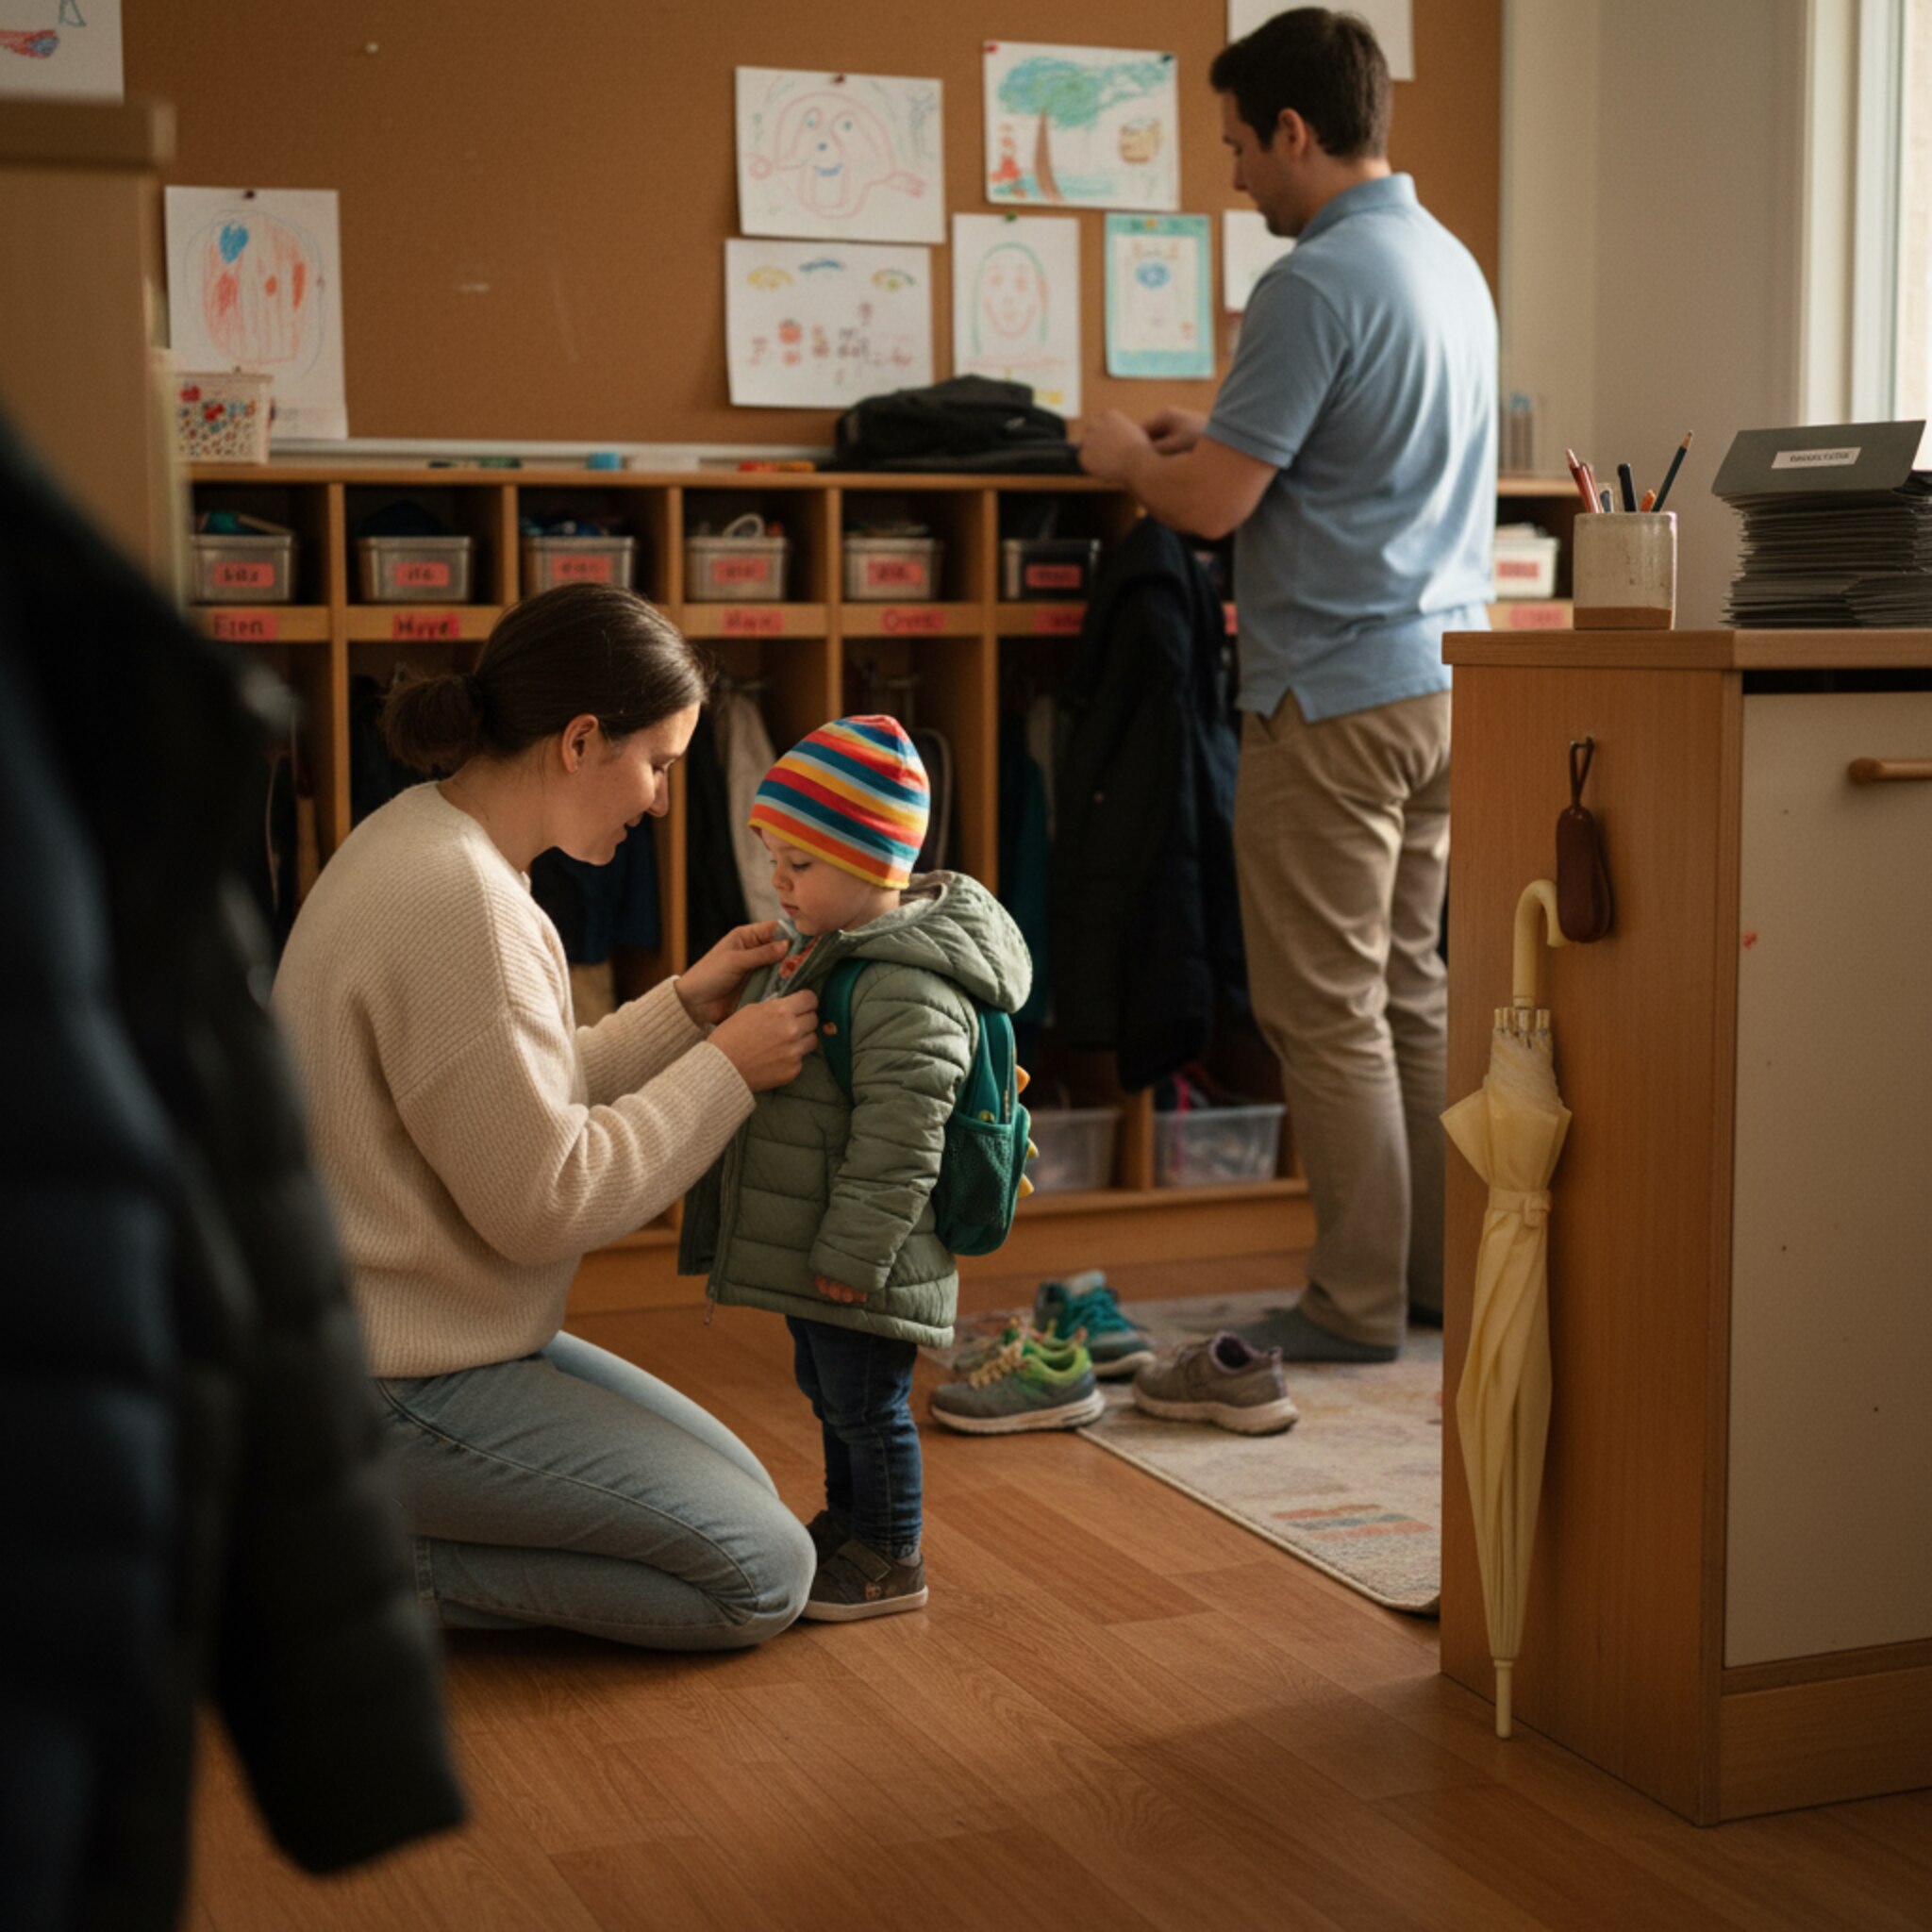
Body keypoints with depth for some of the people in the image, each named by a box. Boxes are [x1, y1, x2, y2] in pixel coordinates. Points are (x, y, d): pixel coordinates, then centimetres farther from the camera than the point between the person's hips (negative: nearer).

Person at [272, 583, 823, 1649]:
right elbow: (542, 1199, -22)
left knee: (741, 1489, 17)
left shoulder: (425, 838, 7)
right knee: (764, 1573, -6)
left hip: (432, 1339, 11)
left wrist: (686, 1005, 7)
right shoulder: (455, 901, -25)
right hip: (392, 1391, -10)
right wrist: (725, 1069, -12)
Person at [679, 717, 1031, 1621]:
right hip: (808, 1253, 10)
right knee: (829, 1396, 23)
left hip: (860, 1271, -10)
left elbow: (898, 1140, -27)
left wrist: (853, 1253, -25)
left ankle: (890, 1560, 17)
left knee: (867, 1406, 3)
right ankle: (847, 1524, 40)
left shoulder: (909, 991, -25)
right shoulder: (816, 951, 8)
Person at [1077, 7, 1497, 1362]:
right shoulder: (1453, 262, 13)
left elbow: (1214, 503, -17)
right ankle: (1442, 1268, 22)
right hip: (1446, 674, 9)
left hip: (1339, 693, -9)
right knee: (1410, 990, 16)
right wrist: (1214, 436, 23)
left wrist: (1129, 458, 3)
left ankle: (1360, 1306, 6)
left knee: (1328, 1011, -1)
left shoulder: (1316, 285, -16)